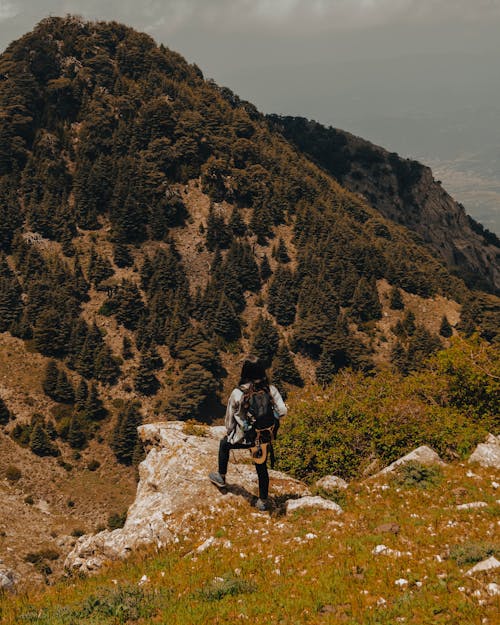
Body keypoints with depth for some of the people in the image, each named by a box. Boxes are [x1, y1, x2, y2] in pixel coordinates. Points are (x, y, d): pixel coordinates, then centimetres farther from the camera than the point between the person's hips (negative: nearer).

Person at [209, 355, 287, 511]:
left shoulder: (238, 393, -19)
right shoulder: (271, 390, -13)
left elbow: (229, 418, -7)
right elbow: (282, 411, -15)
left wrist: (229, 432, 13)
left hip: (244, 438, -2)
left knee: (224, 444, 30)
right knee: (262, 468, 23)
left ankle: (221, 477, 44)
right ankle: (263, 501, 34)